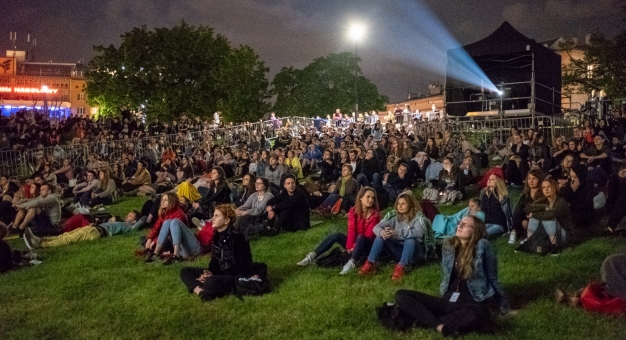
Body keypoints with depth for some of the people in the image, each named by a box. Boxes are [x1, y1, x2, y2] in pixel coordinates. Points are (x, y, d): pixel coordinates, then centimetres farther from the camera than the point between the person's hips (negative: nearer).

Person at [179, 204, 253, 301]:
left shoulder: (236, 237, -17)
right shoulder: (217, 235, 8)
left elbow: (238, 267, -20)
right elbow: (215, 260, 13)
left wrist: (212, 276, -20)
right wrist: (209, 272, -9)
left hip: (238, 277, -10)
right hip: (220, 273, 10)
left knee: (211, 282, -41)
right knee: (185, 271, 1)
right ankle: (201, 292, -23)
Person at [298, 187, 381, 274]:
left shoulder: (375, 214, -13)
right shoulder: (353, 211, -2)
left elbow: (369, 234, -19)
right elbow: (351, 230, -11)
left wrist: (354, 246, -27)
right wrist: (350, 246, -26)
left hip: (367, 246, -4)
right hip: (355, 243, 5)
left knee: (360, 237, -36)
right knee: (336, 235, -16)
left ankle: (351, 263, -57)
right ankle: (312, 256, -20)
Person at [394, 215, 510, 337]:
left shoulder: (482, 246, -6)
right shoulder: (449, 244, 9)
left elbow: (493, 279, 3)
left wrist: (505, 308, 9)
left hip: (471, 304, -5)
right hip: (447, 301, 5)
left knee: (475, 315, -43)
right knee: (401, 295, -11)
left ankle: (427, 320, -23)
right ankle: (440, 326, -28)